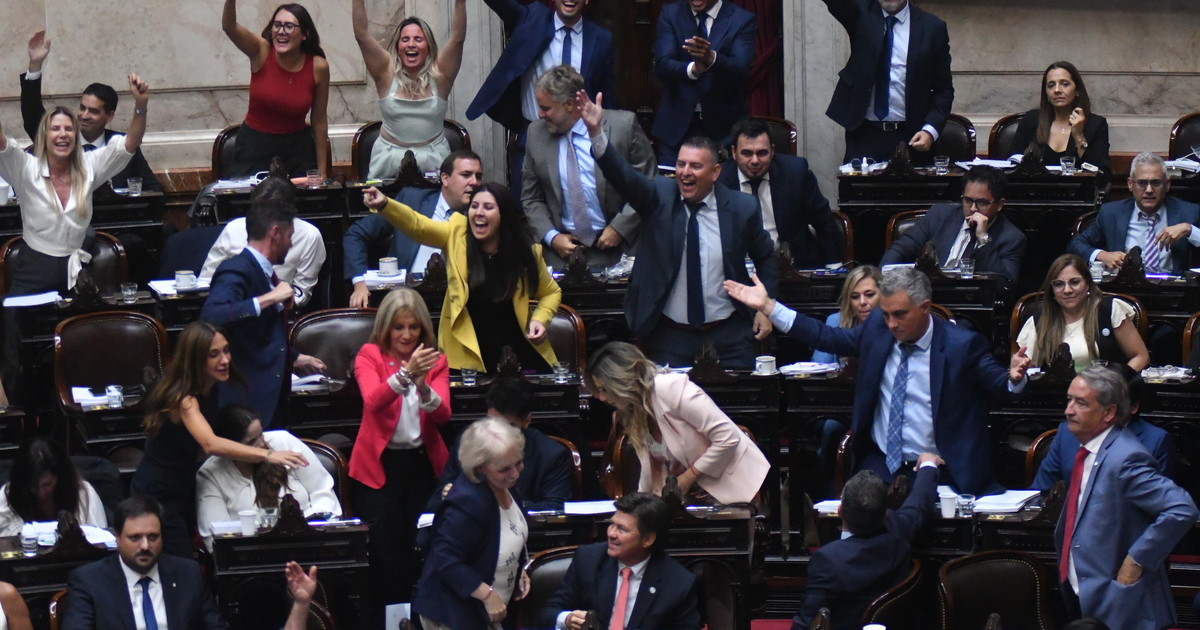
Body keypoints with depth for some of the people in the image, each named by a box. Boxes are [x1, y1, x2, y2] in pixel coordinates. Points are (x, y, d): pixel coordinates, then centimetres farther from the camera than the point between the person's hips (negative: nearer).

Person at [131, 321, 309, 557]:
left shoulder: (211, 389, 0)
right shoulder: (182, 398, -26)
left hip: (184, 487, 8)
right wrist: (268, 455, -51)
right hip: (157, 495, -8)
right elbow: (210, 444, -43)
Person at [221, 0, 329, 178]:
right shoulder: (261, 52, -11)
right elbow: (228, 26, -29)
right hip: (254, 148, -1)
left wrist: (322, 171, 3)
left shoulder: (318, 67, -9)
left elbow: (319, 121, 0)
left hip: (297, 150, 1)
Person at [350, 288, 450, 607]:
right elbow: (373, 400, -21)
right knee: (387, 551, -6)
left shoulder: (434, 361, 6)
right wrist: (406, 373, -37)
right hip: (379, 464, -2)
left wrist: (423, 387, -28)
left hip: (423, 463, 2)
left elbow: (443, 414, -8)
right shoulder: (369, 356, -1)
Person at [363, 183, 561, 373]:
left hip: (518, 352, 1)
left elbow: (552, 293, 15)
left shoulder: (526, 252, -1)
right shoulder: (457, 234, -2)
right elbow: (416, 224, -18)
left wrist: (540, 319, -4)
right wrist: (383, 204, -36)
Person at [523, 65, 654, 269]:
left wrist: (619, 228, -8)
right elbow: (531, 198, 13)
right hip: (562, 251, 3)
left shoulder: (623, 125, -5)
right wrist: (551, 237, -2)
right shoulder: (536, 134, 6)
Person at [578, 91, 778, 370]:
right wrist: (596, 132, -37)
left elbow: (766, 258, 14)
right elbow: (623, 176, -22)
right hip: (669, 336, -1)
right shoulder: (658, 196, -4)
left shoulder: (741, 208, -1)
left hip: (729, 335, 1)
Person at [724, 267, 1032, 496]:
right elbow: (828, 338, 13)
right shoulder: (877, 328, 5)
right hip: (880, 464, 4)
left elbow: (999, 383, -7)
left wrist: (1013, 377, -33)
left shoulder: (961, 345, -8)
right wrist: (767, 307, 9)